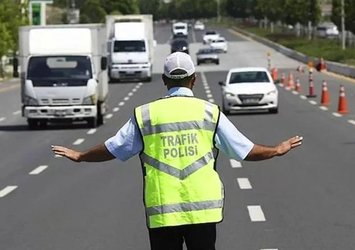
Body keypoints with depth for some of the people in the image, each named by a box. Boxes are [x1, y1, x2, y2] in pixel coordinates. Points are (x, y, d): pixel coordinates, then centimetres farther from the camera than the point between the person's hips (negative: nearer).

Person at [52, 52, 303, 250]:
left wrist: (79, 156, 29)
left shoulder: (145, 114, 2)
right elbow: (245, 150, 6)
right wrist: (277, 150, 24)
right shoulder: (209, 112, 1)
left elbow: (112, 149, 11)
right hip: (203, 210, 0)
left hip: (161, 213, 0)